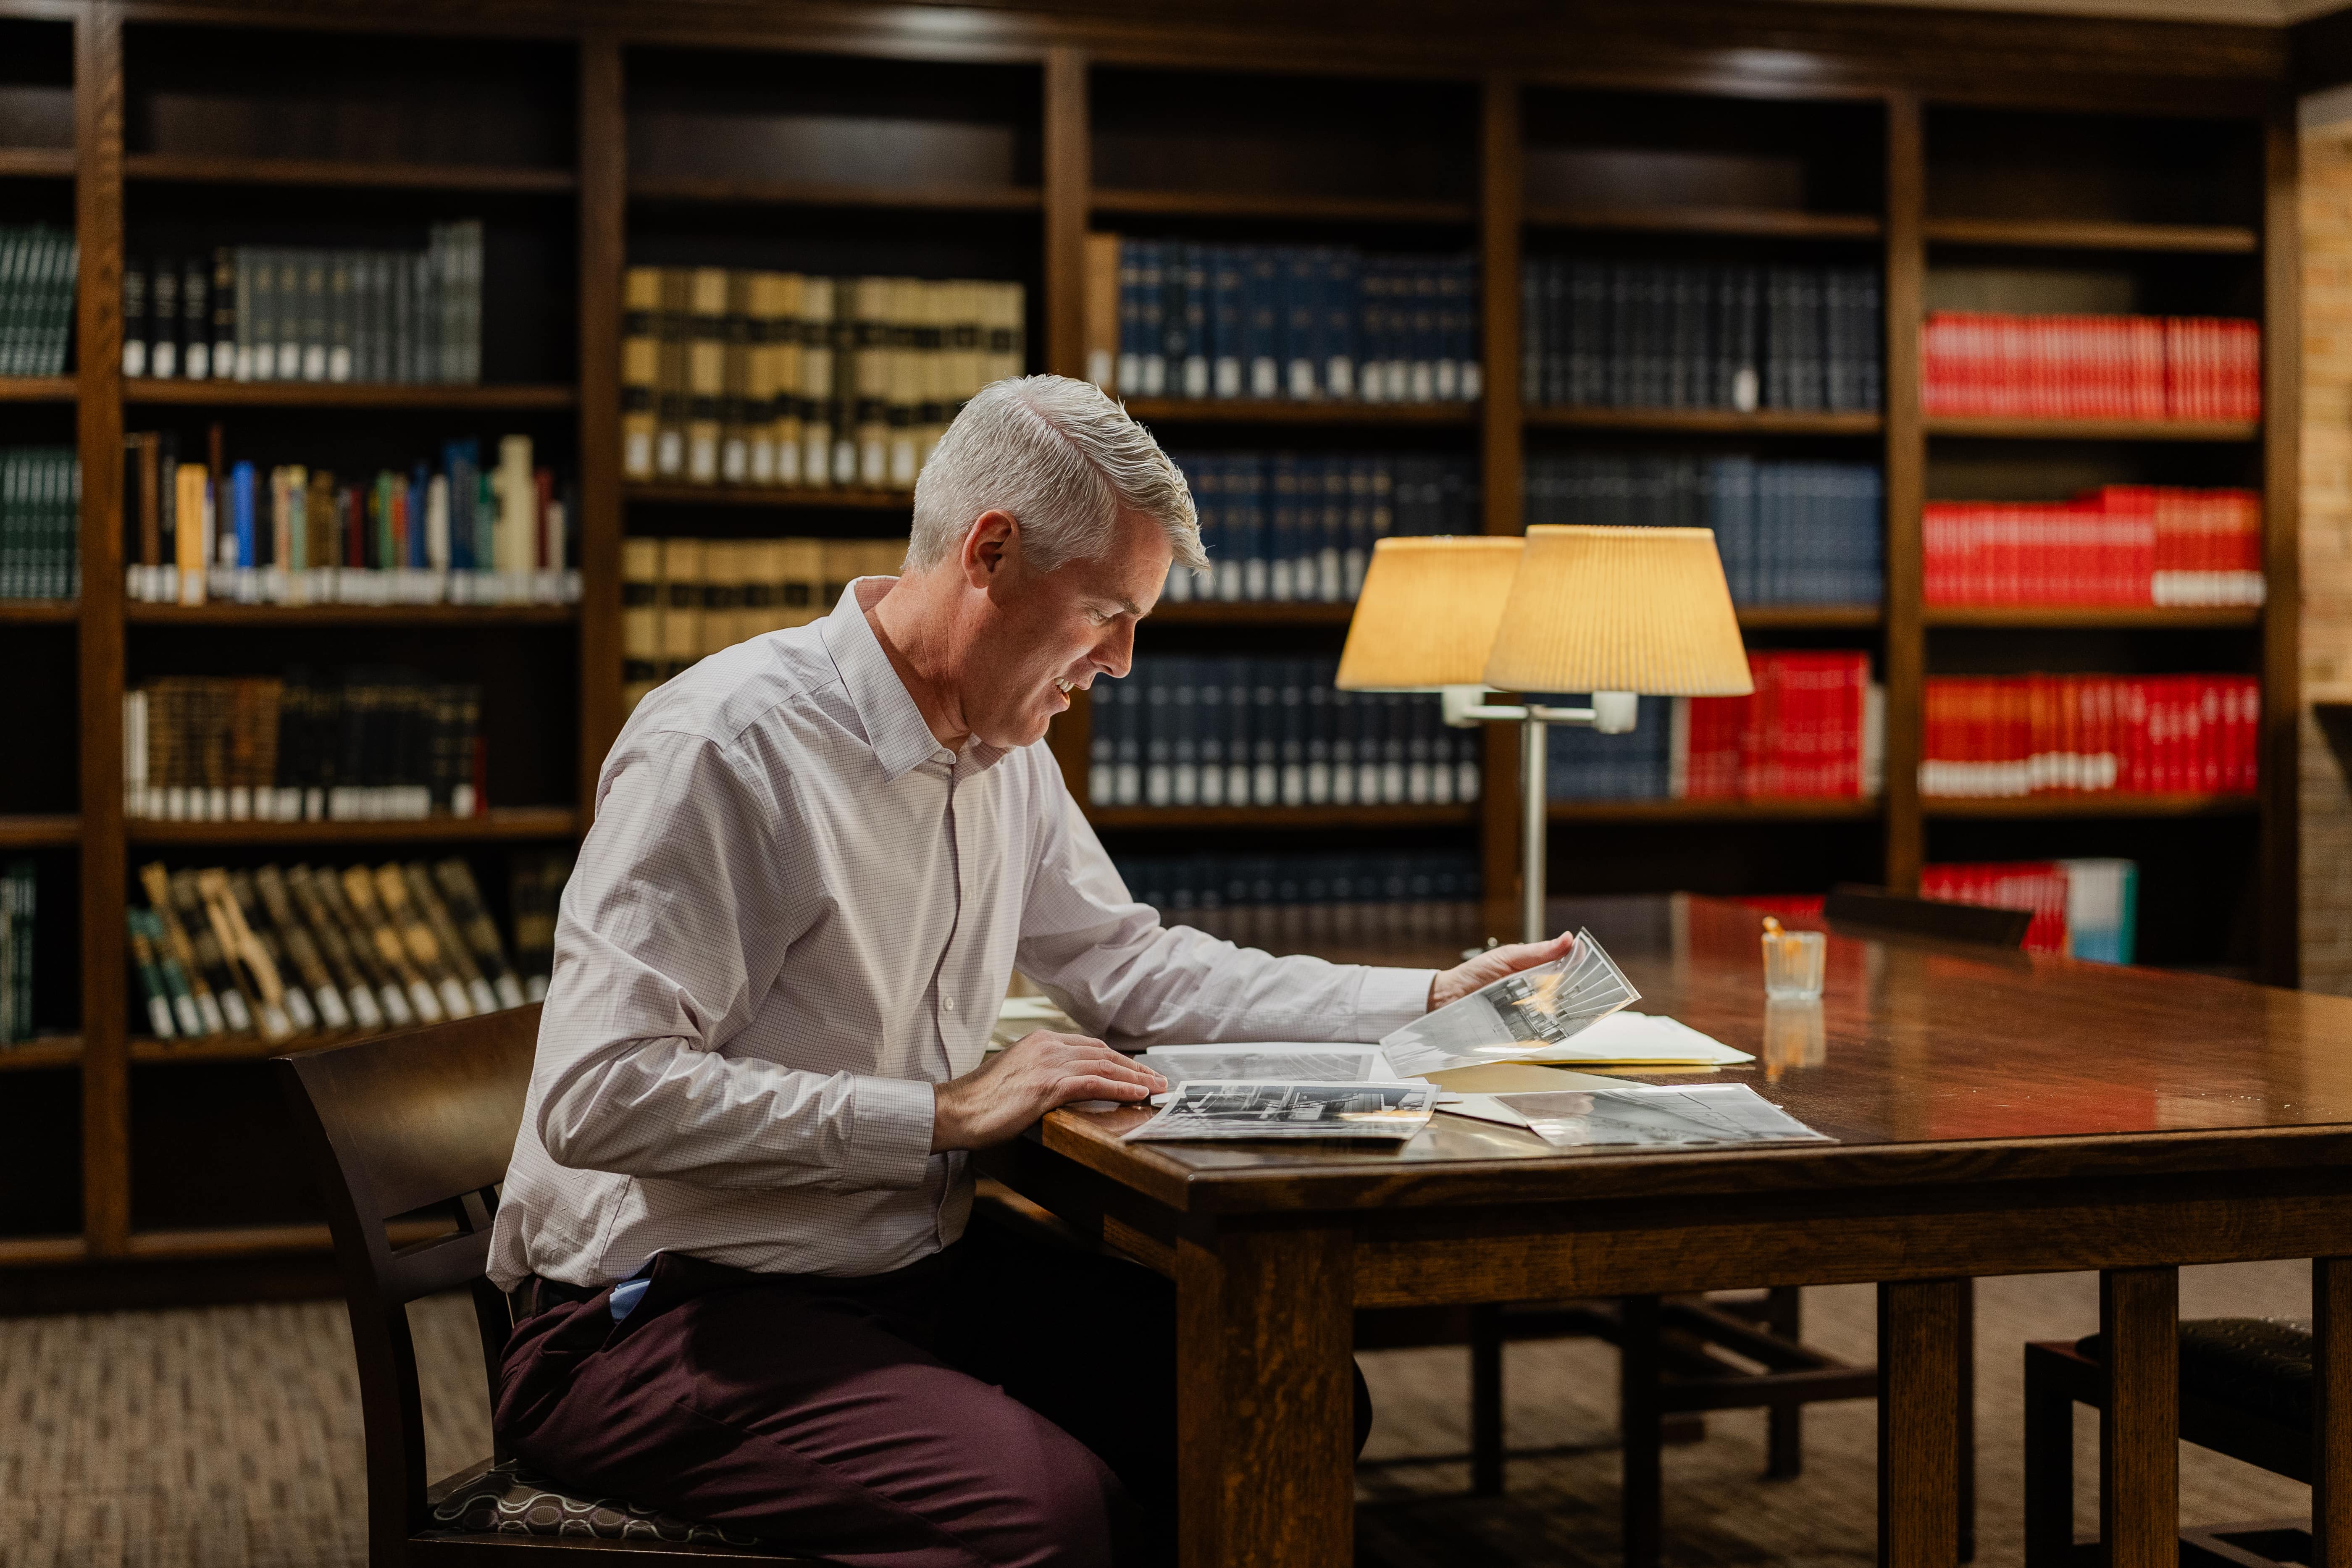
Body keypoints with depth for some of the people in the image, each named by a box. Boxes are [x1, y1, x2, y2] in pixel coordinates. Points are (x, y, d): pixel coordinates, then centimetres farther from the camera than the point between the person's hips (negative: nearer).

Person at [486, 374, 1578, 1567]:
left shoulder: (1005, 753, 9)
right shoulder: (724, 747, -18)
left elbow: (1127, 966, 22)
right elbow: (598, 1097, -25)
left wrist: (1427, 1000, 14)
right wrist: (945, 1114, -24)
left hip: (919, 1271, 8)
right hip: (660, 1317, -8)